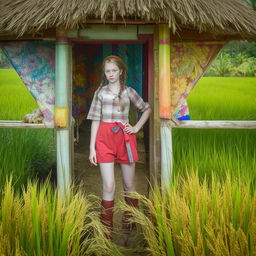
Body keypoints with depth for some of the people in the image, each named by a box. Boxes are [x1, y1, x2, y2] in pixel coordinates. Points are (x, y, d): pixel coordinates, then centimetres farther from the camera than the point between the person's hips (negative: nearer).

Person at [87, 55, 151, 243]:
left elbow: (147, 109, 19)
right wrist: (92, 148, 0)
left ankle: (129, 226, 21)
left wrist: (137, 128, 6)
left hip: (125, 138, 1)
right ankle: (107, 231, -1)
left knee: (129, 185, 7)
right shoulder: (100, 92, 8)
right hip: (105, 138, -1)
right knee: (109, 186, -9)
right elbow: (95, 120, 6)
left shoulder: (128, 91, 8)